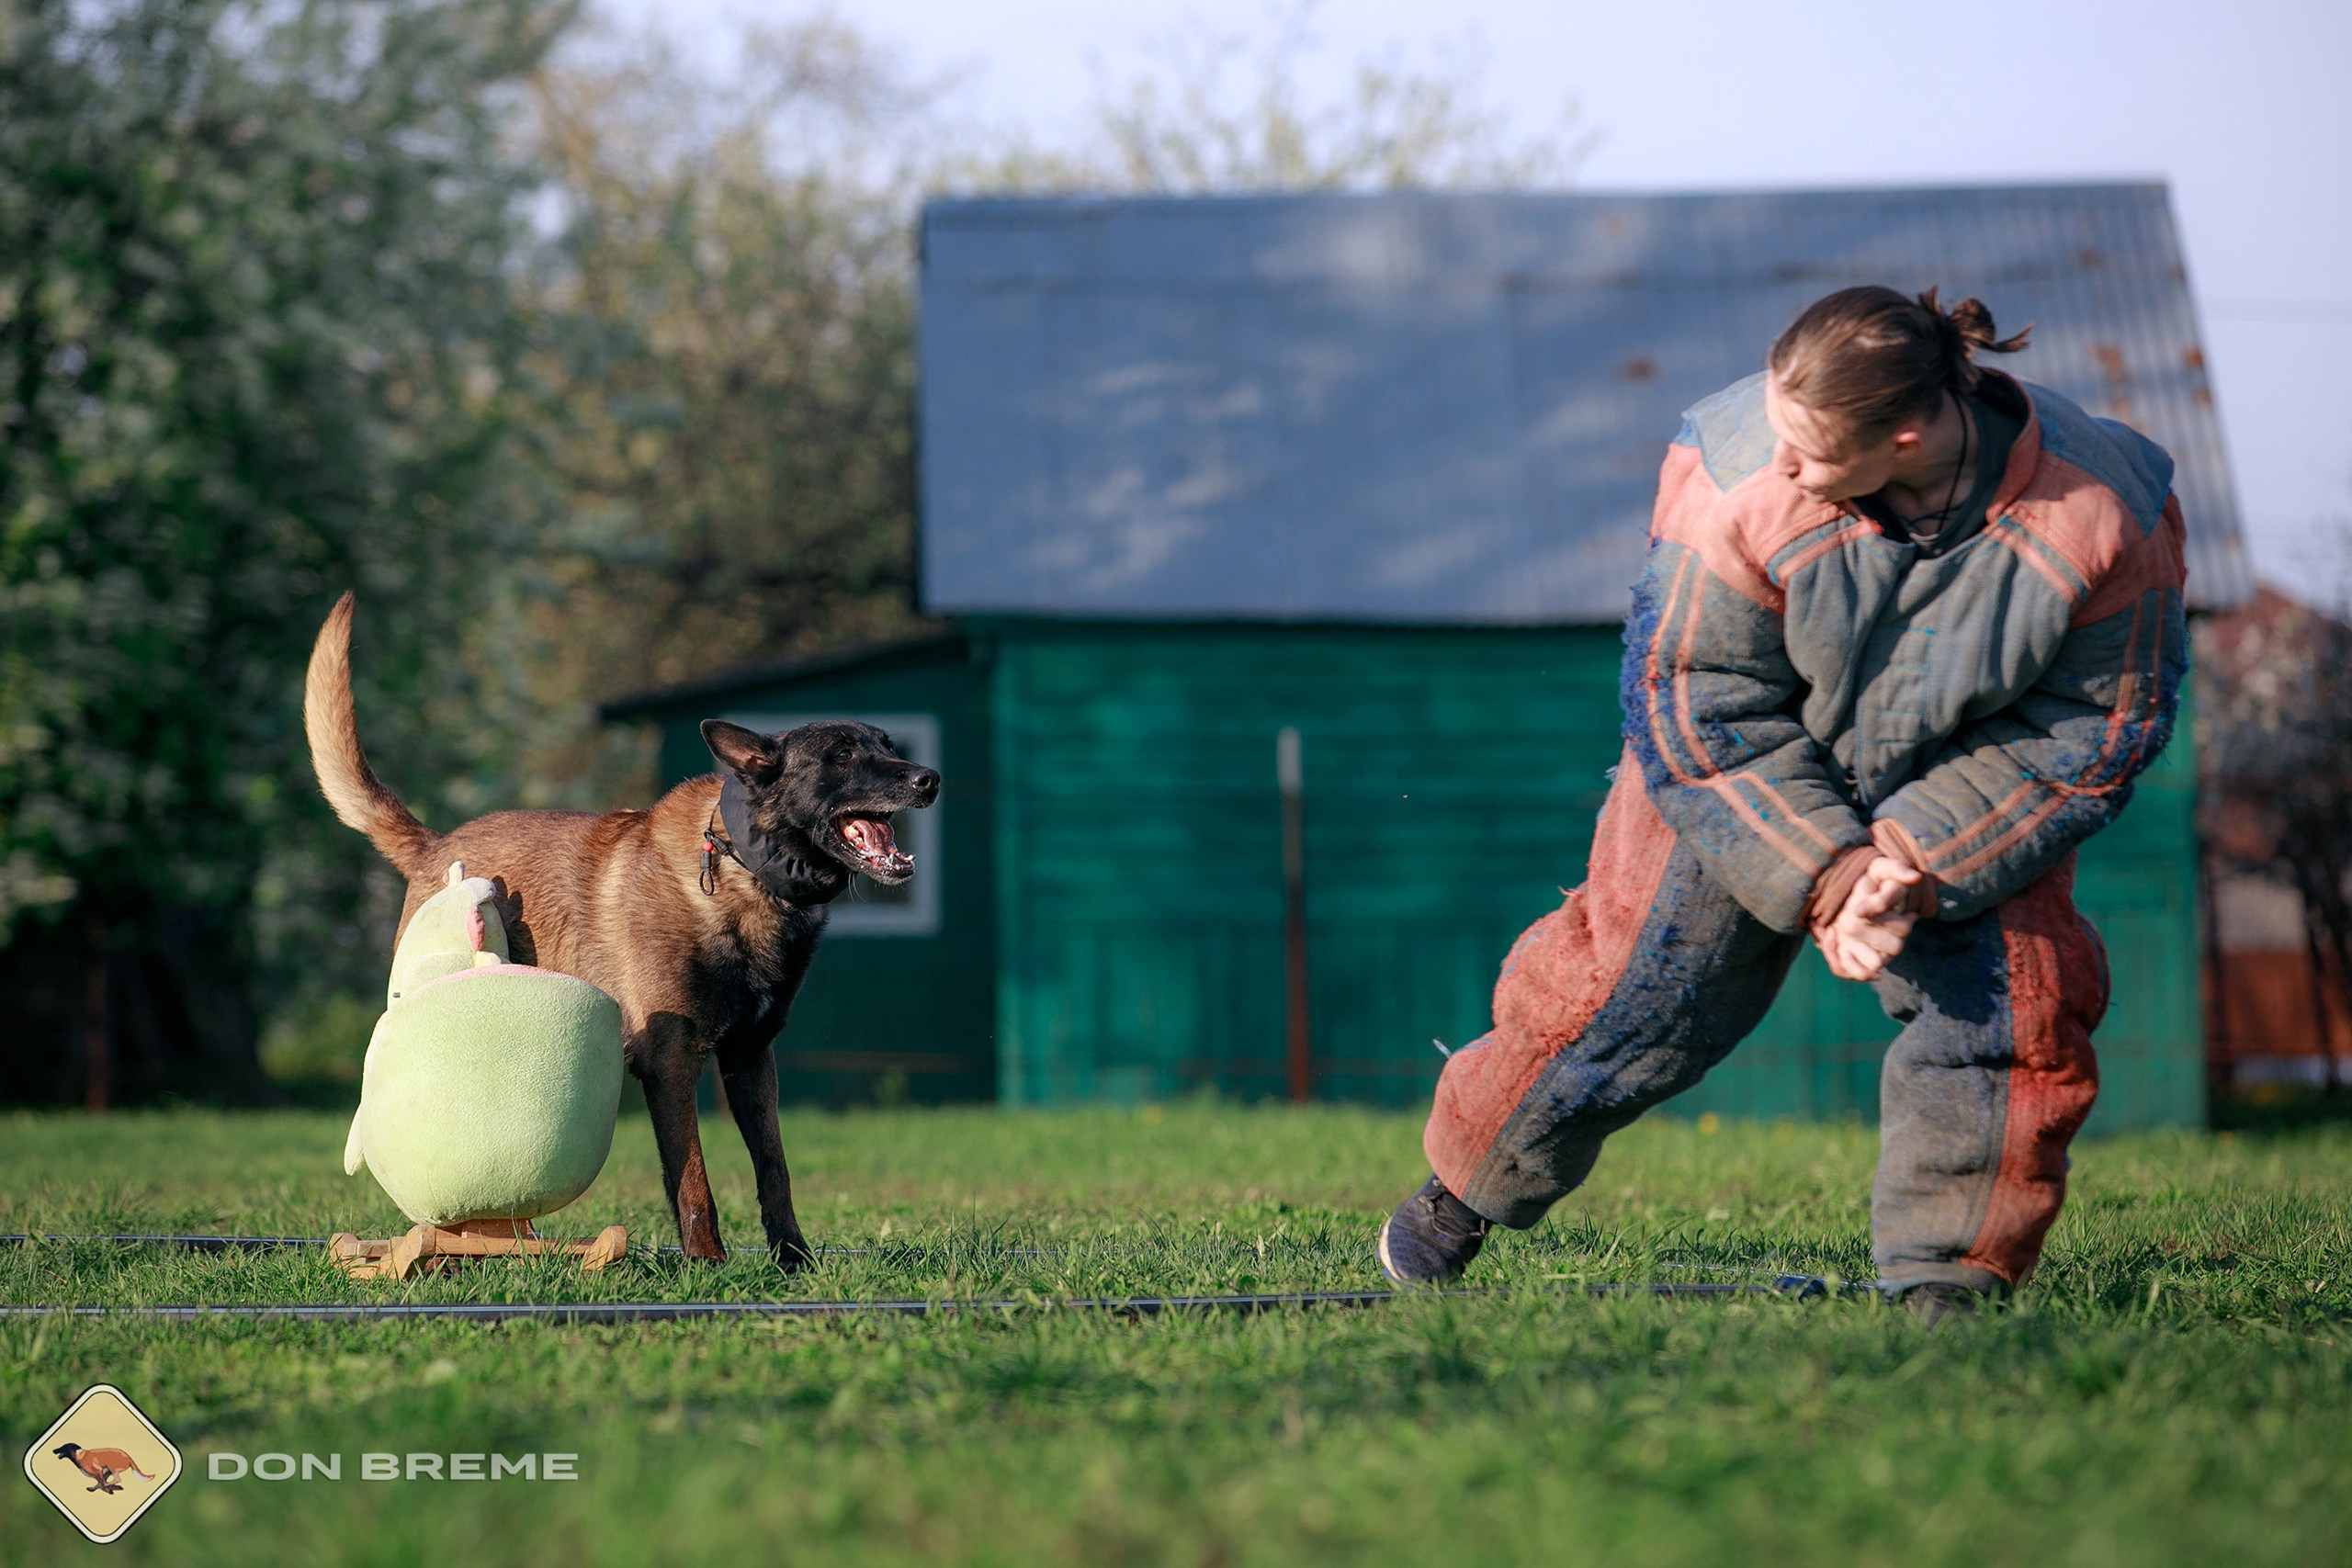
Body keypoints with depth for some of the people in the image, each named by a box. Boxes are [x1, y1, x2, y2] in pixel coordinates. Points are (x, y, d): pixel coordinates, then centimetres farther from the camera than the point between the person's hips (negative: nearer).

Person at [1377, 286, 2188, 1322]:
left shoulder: (2103, 522, -31)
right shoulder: (1737, 491, -33)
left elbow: (2099, 727, -18)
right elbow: (1694, 705, -21)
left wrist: (1919, 863, -27)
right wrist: (1824, 873, -28)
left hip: (1964, 792, 1)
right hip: (1748, 771, -1)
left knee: (2007, 997, -16)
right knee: (1637, 979, 2)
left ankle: (1951, 1278, -1)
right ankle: (1463, 1191, 25)